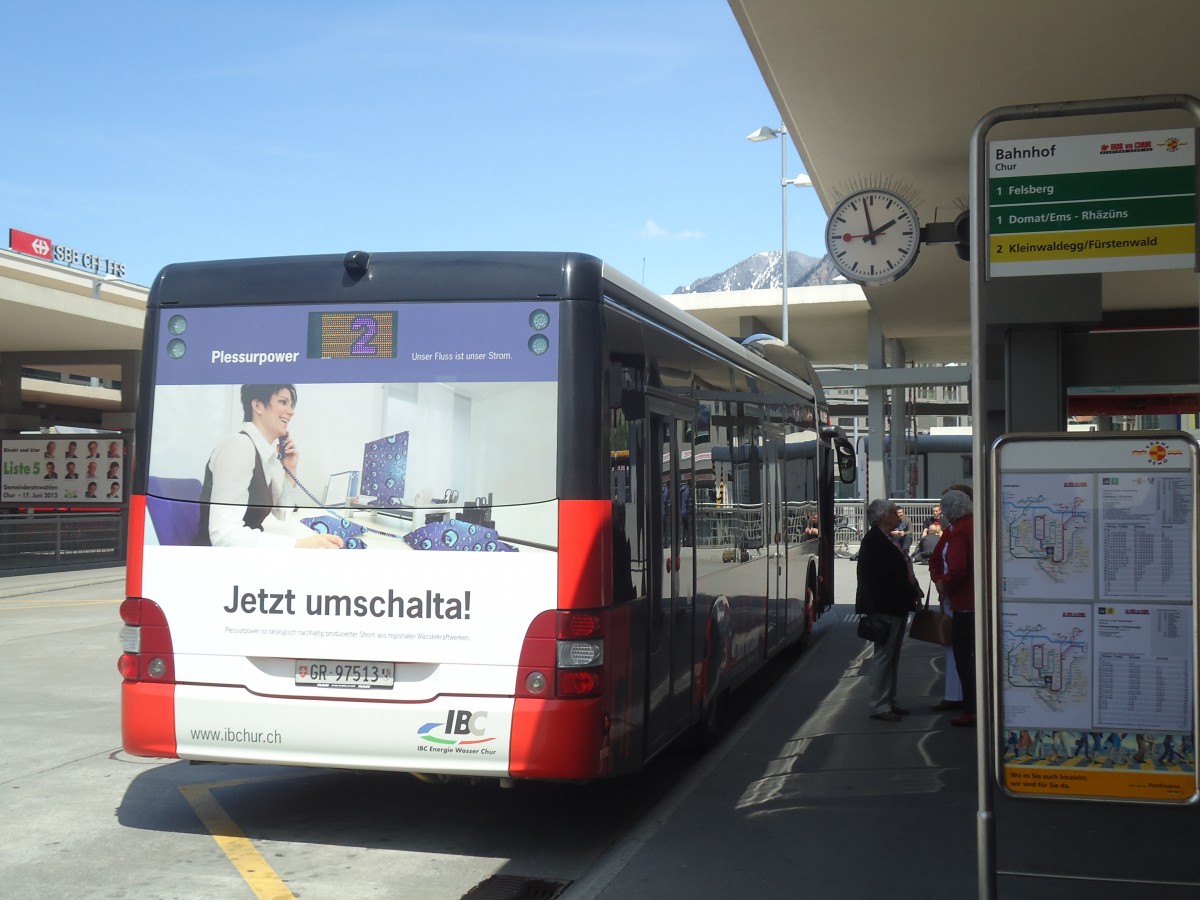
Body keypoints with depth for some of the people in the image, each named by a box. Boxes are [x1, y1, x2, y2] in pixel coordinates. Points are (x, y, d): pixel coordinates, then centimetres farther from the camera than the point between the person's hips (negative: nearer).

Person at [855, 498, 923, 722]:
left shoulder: (883, 540, 16)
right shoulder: (874, 541, -16)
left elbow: (900, 570, 17)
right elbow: (890, 575, -21)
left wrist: (914, 591, 4)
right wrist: (914, 592, -15)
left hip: (896, 606, 10)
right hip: (885, 607, -10)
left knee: (892, 655, 14)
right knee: (884, 654, -6)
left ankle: (889, 701, 20)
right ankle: (879, 706, -1)